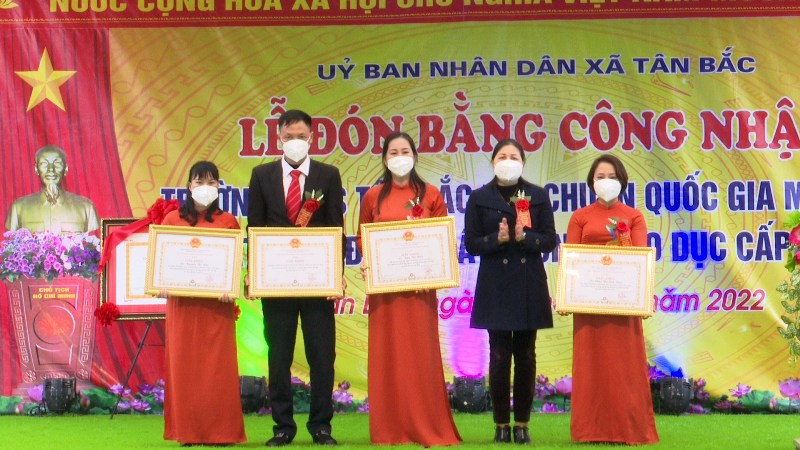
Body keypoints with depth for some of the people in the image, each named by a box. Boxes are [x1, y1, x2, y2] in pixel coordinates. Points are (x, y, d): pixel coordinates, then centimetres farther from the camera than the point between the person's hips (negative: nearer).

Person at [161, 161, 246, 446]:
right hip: (182, 302, 1)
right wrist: (161, 284, -12)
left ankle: (221, 431, 5)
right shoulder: (173, 220, 8)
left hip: (217, 304, -1)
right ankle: (187, 431, 9)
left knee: (218, 366, -1)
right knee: (184, 365, 3)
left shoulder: (227, 221, 7)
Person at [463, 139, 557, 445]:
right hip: (495, 286, -1)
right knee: (499, 356, -2)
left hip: (529, 286, 1)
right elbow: (471, 244, 0)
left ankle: (522, 424, 12)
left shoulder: (538, 196, 6)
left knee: (525, 356, 5)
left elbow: (549, 240, 3)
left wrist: (524, 237, -15)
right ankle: (501, 424, 7)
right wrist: (498, 238, -17)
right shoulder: (479, 198, 3)